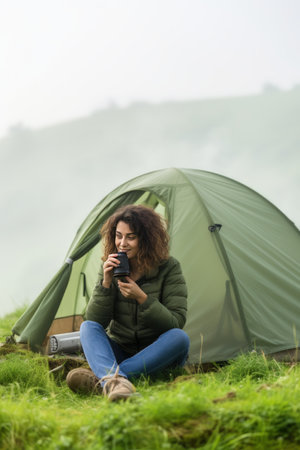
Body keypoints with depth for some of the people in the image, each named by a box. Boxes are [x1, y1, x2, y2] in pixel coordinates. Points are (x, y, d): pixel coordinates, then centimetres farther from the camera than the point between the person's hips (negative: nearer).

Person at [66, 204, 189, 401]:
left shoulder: (169, 268, -9)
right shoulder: (112, 268, -1)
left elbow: (176, 323, -15)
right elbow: (95, 320, -7)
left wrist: (142, 298, -26)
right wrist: (106, 283, -21)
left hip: (157, 356, -2)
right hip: (119, 352, 2)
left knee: (180, 338, -32)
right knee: (88, 327, -22)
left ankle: (100, 377, -42)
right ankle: (114, 380, -55)